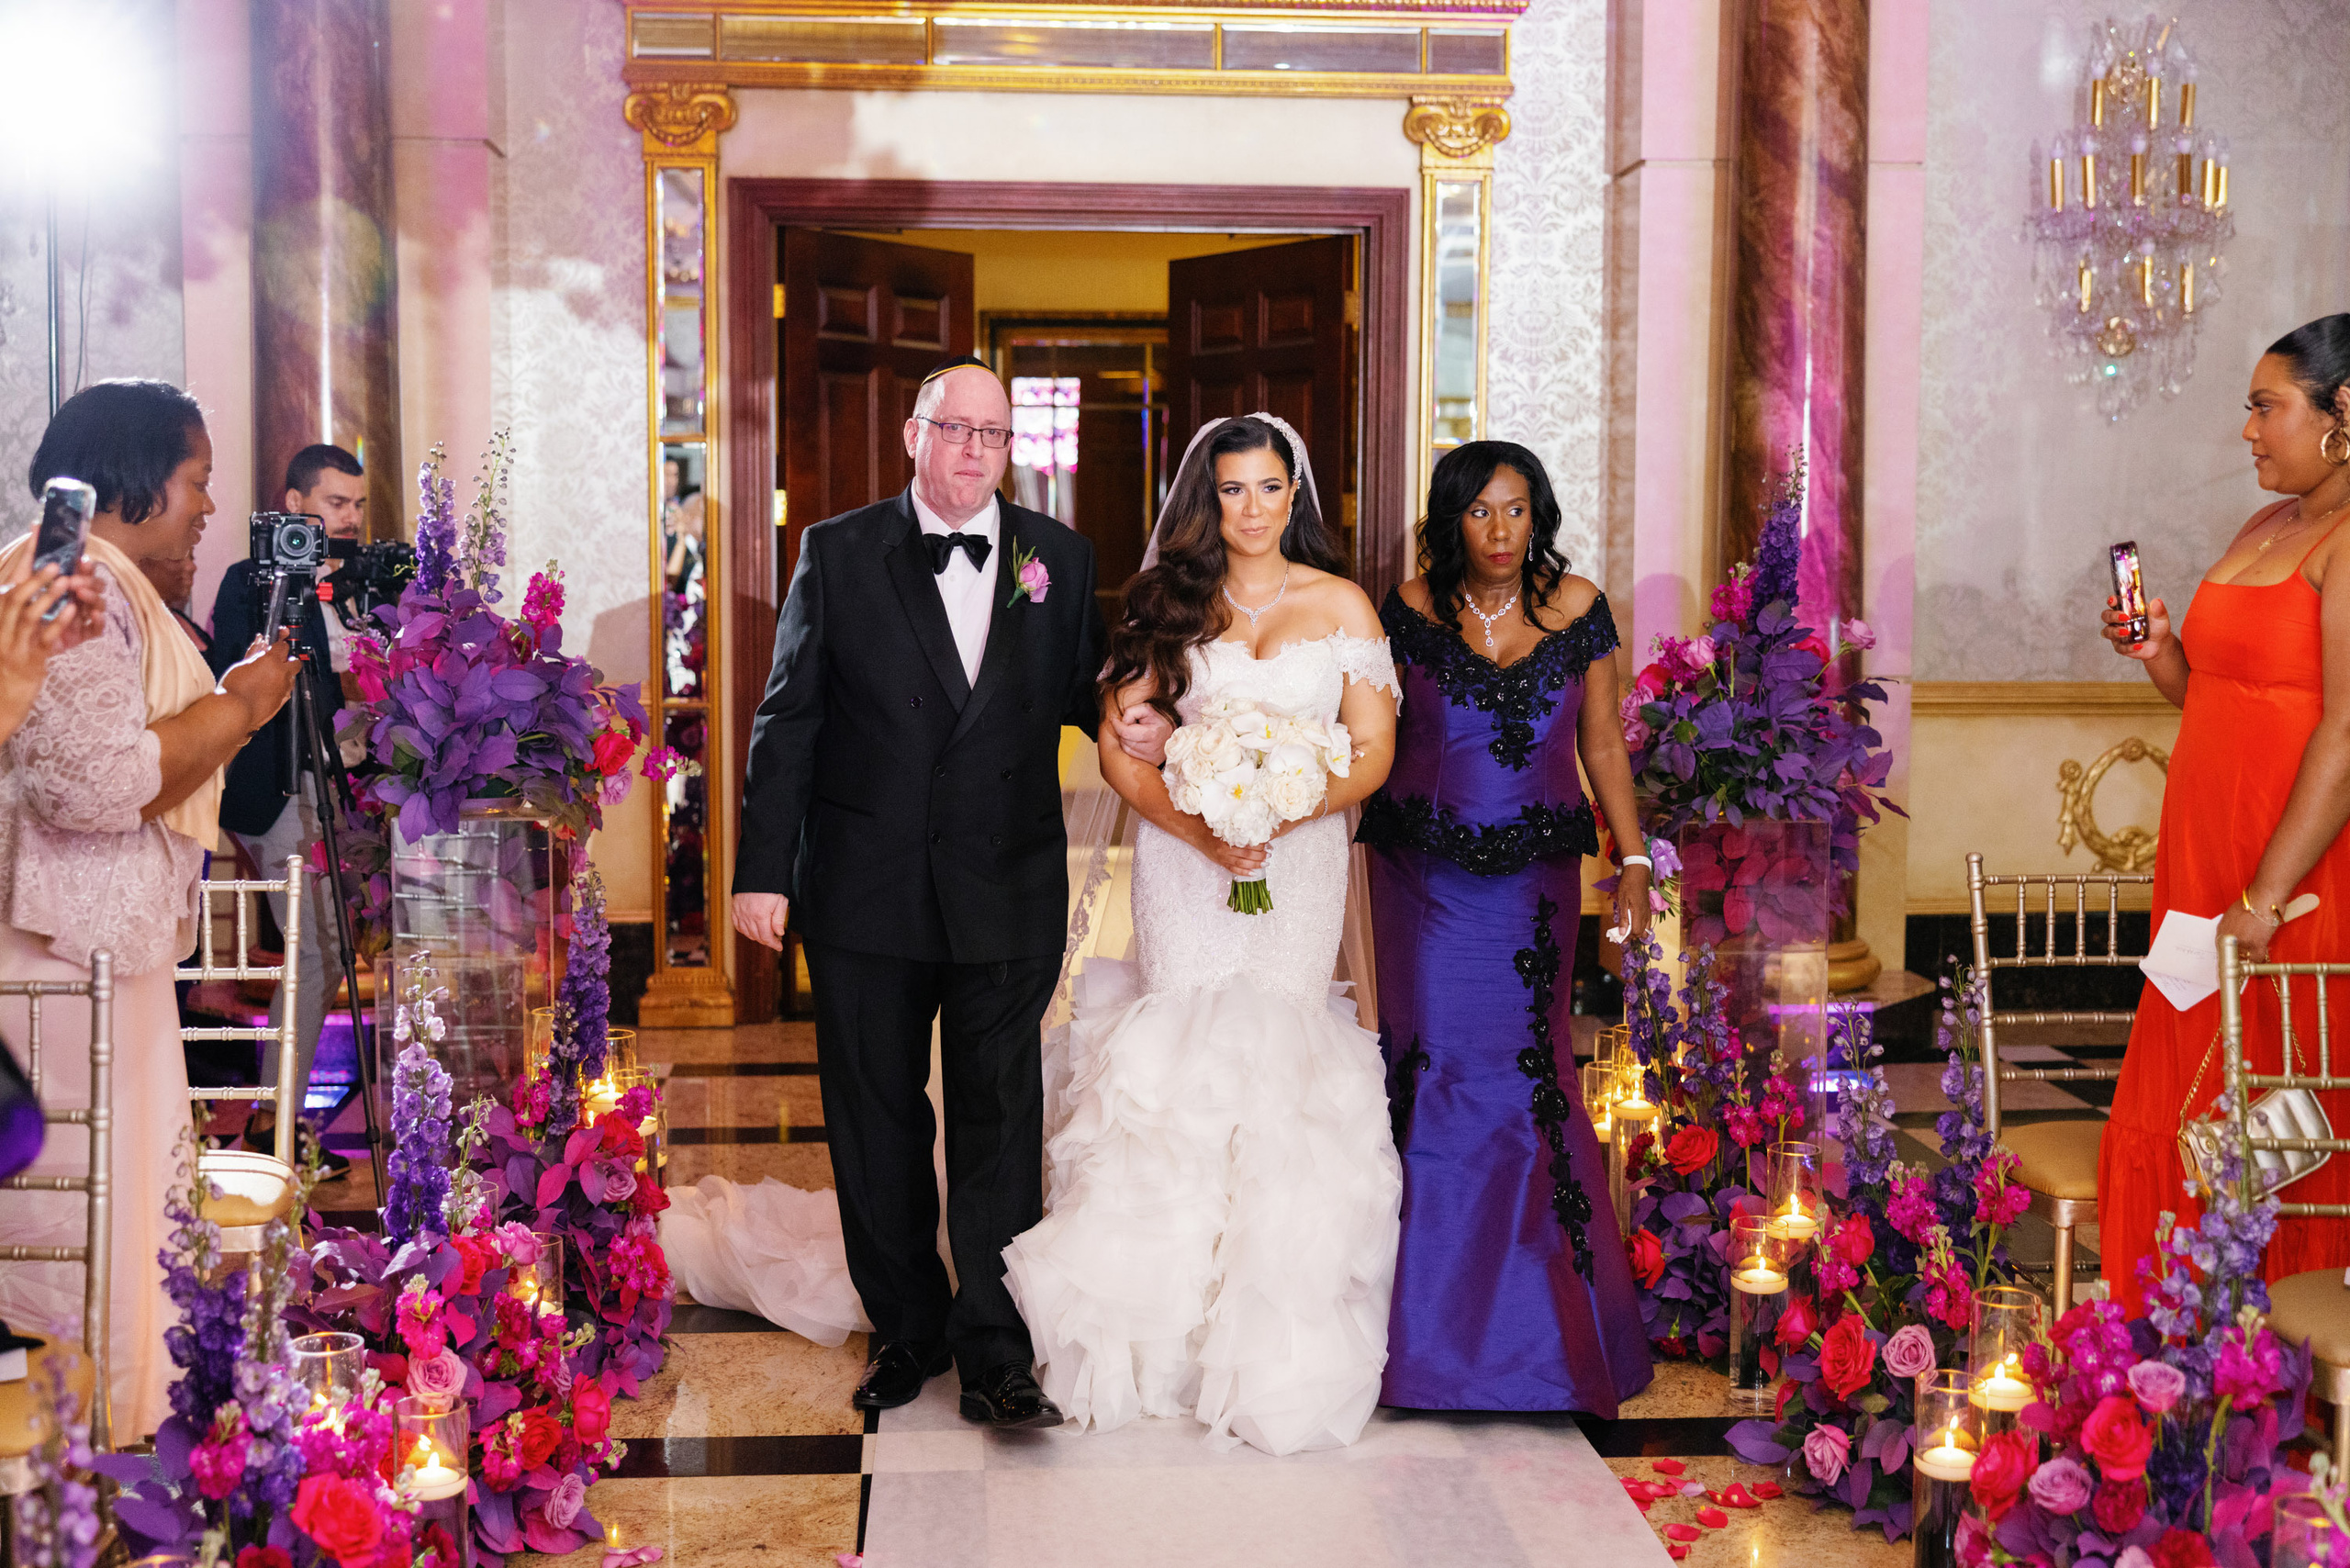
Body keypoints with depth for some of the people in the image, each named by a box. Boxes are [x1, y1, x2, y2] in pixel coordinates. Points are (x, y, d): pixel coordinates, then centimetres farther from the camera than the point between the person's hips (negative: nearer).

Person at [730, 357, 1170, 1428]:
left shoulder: (1059, 558, 4)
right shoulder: (838, 553, 1)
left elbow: (1079, 689, 14)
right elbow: (788, 722, 0)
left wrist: (1127, 725, -10)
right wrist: (762, 870, -4)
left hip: (1007, 895, 0)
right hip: (865, 892, 0)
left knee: (999, 1120, 1)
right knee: (875, 1120, 11)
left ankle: (995, 1357, 11)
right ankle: (905, 1329, 27)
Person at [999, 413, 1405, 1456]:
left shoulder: (1342, 605, 7)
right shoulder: (1166, 602, 6)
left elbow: (1373, 752, 0)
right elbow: (1119, 750, 1)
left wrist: (1280, 815, -16)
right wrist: (1197, 825, -15)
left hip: (1299, 863, 0)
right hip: (1182, 863, 0)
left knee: (1279, 1060, -2)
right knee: (1187, 1062, -3)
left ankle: (1276, 1348, 9)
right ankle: (1181, 1317, 8)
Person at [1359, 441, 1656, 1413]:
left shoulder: (1578, 608, 3)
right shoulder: (1411, 610, 0)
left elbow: (1602, 744, 8)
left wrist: (1633, 860, 5)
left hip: (1535, 879, 1)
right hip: (1426, 877, -1)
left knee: (1526, 1070, -2)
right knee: (1432, 1068, -3)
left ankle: (1537, 1324, 14)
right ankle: (1431, 1323, 9)